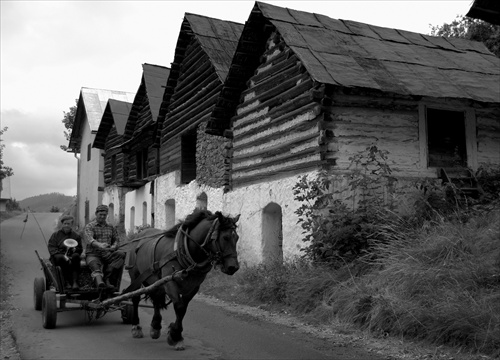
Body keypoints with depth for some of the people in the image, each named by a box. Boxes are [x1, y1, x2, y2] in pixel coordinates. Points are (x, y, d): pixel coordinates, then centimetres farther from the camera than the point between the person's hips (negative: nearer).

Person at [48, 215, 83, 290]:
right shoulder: (55, 235, 13)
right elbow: (51, 248, 1)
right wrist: (63, 256, -16)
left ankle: (75, 282, -39)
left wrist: (75, 249, -11)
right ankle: (67, 281, -32)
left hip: (71, 255, 1)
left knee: (76, 256, -33)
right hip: (58, 255, -1)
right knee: (62, 258, -37)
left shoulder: (76, 235, 19)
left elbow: (80, 249, 16)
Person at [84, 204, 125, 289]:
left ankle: (107, 278, -35)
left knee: (121, 254, -25)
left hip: (107, 254, 4)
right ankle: (99, 280, -69)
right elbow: (89, 239, -14)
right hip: (93, 254, -4)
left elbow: (116, 240, 16)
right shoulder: (89, 226, 6)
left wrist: (114, 246, -11)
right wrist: (99, 245, -37)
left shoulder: (111, 228, 22)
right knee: (94, 263, -37)